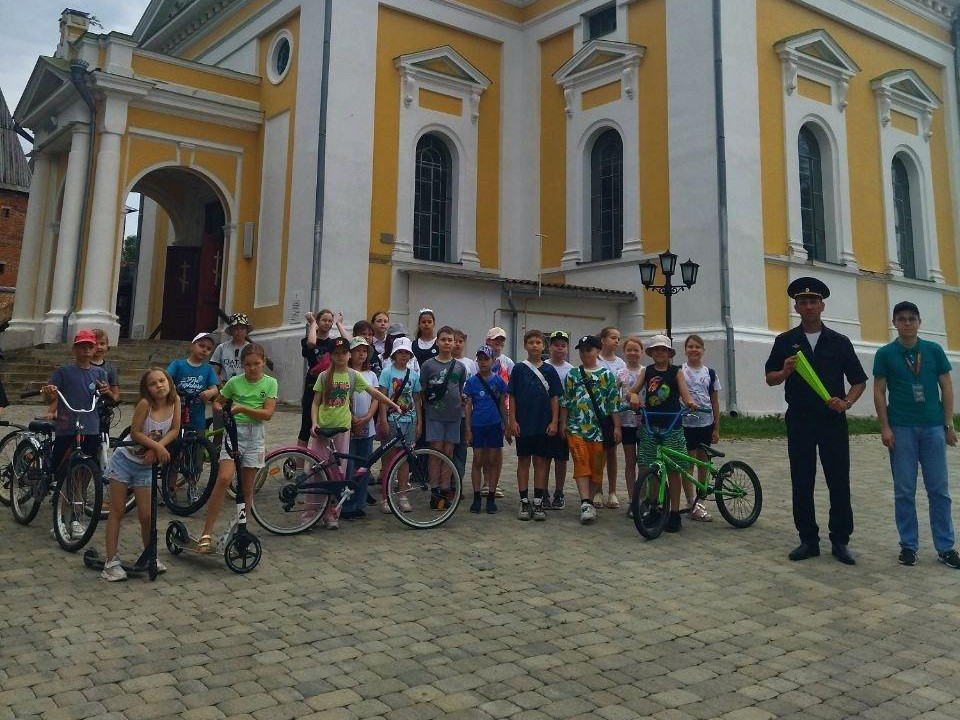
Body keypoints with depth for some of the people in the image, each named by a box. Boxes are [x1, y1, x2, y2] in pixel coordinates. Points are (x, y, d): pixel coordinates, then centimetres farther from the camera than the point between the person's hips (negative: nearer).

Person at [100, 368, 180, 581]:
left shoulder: (174, 401, -9)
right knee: (117, 512, 2)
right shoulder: (145, 404, -21)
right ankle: (111, 562, 7)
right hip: (124, 459, -3)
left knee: (146, 515, 4)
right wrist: (158, 446, -24)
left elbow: (174, 430, -6)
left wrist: (156, 448, -17)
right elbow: (135, 433, -20)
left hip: (145, 466, 3)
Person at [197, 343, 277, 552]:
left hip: (255, 435, 1)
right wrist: (223, 410, -10)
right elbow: (217, 402, 12)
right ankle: (206, 534, -16)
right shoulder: (234, 382, 1)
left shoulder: (270, 383, 0)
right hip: (234, 432, -1)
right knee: (224, 478, -19)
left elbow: (267, 413, -8)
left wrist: (242, 408, -19)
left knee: (247, 487, 7)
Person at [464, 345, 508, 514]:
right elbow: (468, 406, 4)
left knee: (493, 461, 4)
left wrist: (506, 425, 8)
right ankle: (477, 497, 10)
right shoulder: (472, 382, 1)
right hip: (477, 425, 0)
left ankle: (491, 497, 12)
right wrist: (468, 429, 0)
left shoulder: (498, 381, 3)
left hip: (495, 425, 0)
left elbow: (502, 405, 9)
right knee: (477, 461, 3)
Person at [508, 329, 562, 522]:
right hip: (523, 424, -1)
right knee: (523, 461, 5)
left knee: (541, 462, 4)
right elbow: (512, 397, 2)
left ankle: (538, 503, 11)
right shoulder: (519, 369, 2)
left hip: (543, 424, 1)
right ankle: (524, 502, 12)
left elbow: (554, 398, 5)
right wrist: (511, 420, -5)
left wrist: (554, 422, -3)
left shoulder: (549, 371, 5)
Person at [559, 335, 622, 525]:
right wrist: (563, 423, 4)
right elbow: (565, 401, 9)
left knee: (596, 466, 5)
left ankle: (589, 500, 18)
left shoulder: (607, 375, 4)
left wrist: (616, 427, -1)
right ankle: (586, 503, -15)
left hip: (599, 428, 0)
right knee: (581, 464, -10)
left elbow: (614, 403, 2)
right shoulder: (572, 374, 7)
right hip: (577, 426, 0)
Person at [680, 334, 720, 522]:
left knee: (703, 463, 8)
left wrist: (716, 428, 5)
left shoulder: (710, 373, 6)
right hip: (686, 424, -3)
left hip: (706, 424, 3)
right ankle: (694, 505, 2)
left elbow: (715, 402, 7)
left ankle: (699, 499, 20)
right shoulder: (679, 371, -1)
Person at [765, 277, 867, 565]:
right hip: (799, 420, 0)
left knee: (839, 482, 1)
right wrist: (785, 371, -13)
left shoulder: (839, 342, 7)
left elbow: (859, 381, 9)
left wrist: (846, 402, -9)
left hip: (833, 420, 0)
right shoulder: (785, 341, 7)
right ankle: (808, 540, 14)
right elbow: (770, 379, 9)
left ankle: (840, 541, 12)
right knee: (801, 483, 4)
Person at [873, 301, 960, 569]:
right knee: (904, 491, 3)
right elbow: (879, 392, 1)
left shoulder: (934, 350, 6)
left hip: (933, 427, 2)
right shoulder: (885, 353, 1)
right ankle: (908, 546, 12)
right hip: (901, 429, -1)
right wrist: (885, 427, -6)